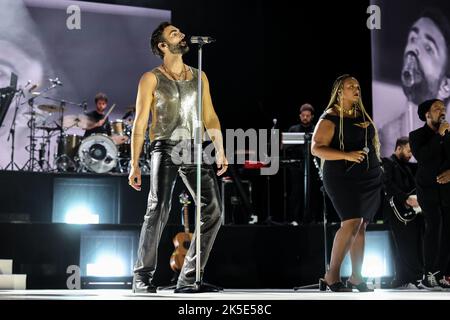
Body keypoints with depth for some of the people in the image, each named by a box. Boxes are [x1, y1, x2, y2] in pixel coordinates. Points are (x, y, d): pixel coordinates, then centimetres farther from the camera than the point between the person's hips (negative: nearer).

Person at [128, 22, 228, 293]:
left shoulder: (199, 76, 17)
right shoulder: (151, 79, 4)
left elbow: (210, 117, 15)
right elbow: (140, 124, 1)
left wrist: (220, 149, 2)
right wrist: (134, 165, -6)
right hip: (165, 148, -4)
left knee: (213, 210, -6)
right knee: (159, 208, -20)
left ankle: (188, 279, 2)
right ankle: (143, 277, -9)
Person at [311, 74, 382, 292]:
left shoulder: (362, 115, 13)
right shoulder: (330, 119, -8)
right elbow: (316, 148, -16)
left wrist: (376, 164, 18)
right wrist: (347, 155, -25)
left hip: (370, 178, 7)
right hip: (343, 178, -7)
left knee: (362, 225, 6)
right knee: (352, 222, -20)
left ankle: (356, 277, 12)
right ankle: (331, 276, -15)